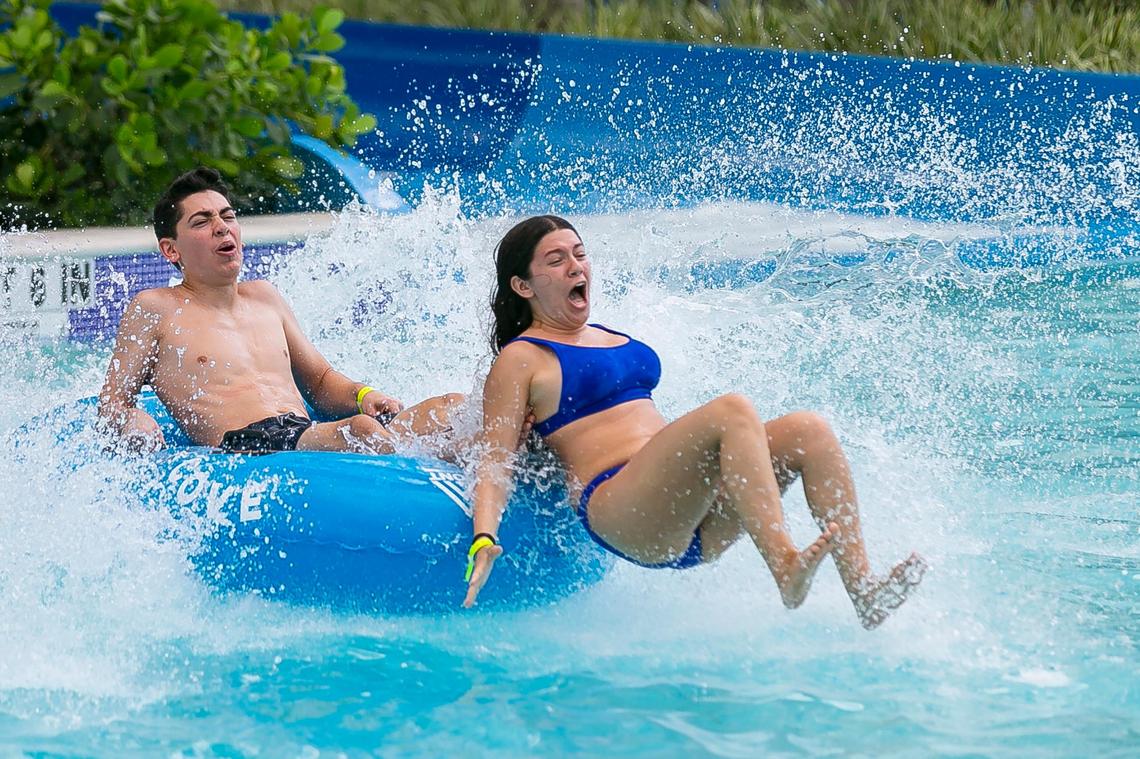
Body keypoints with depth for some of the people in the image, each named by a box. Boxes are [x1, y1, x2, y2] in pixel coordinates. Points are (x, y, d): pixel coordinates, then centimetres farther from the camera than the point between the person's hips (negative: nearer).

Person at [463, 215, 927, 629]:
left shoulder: (613, 338, 28)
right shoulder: (521, 361, 5)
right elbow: (494, 462, -3)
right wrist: (484, 542, -20)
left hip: (690, 520, 8)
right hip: (618, 509, -8)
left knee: (808, 430, -13)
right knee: (732, 411, -30)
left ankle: (862, 589, -27)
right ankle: (784, 565, -47)